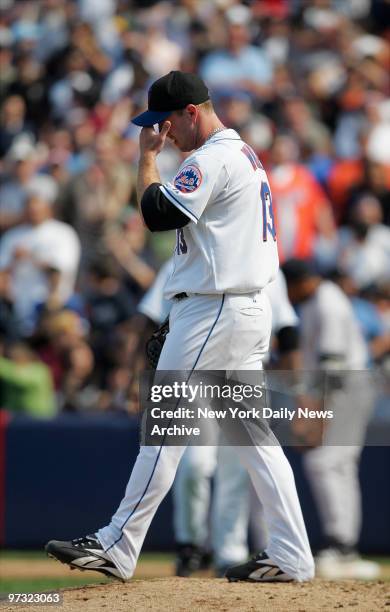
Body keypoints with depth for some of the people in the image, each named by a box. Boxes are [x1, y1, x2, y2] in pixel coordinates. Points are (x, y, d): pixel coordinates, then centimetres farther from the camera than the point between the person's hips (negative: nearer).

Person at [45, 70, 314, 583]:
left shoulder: (212, 159, -13)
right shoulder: (246, 155, 19)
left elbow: (157, 214, -17)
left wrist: (147, 157, -6)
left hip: (212, 310, -10)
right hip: (249, 306, 10)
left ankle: (117, 548, -6)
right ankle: (290, 556, 3)